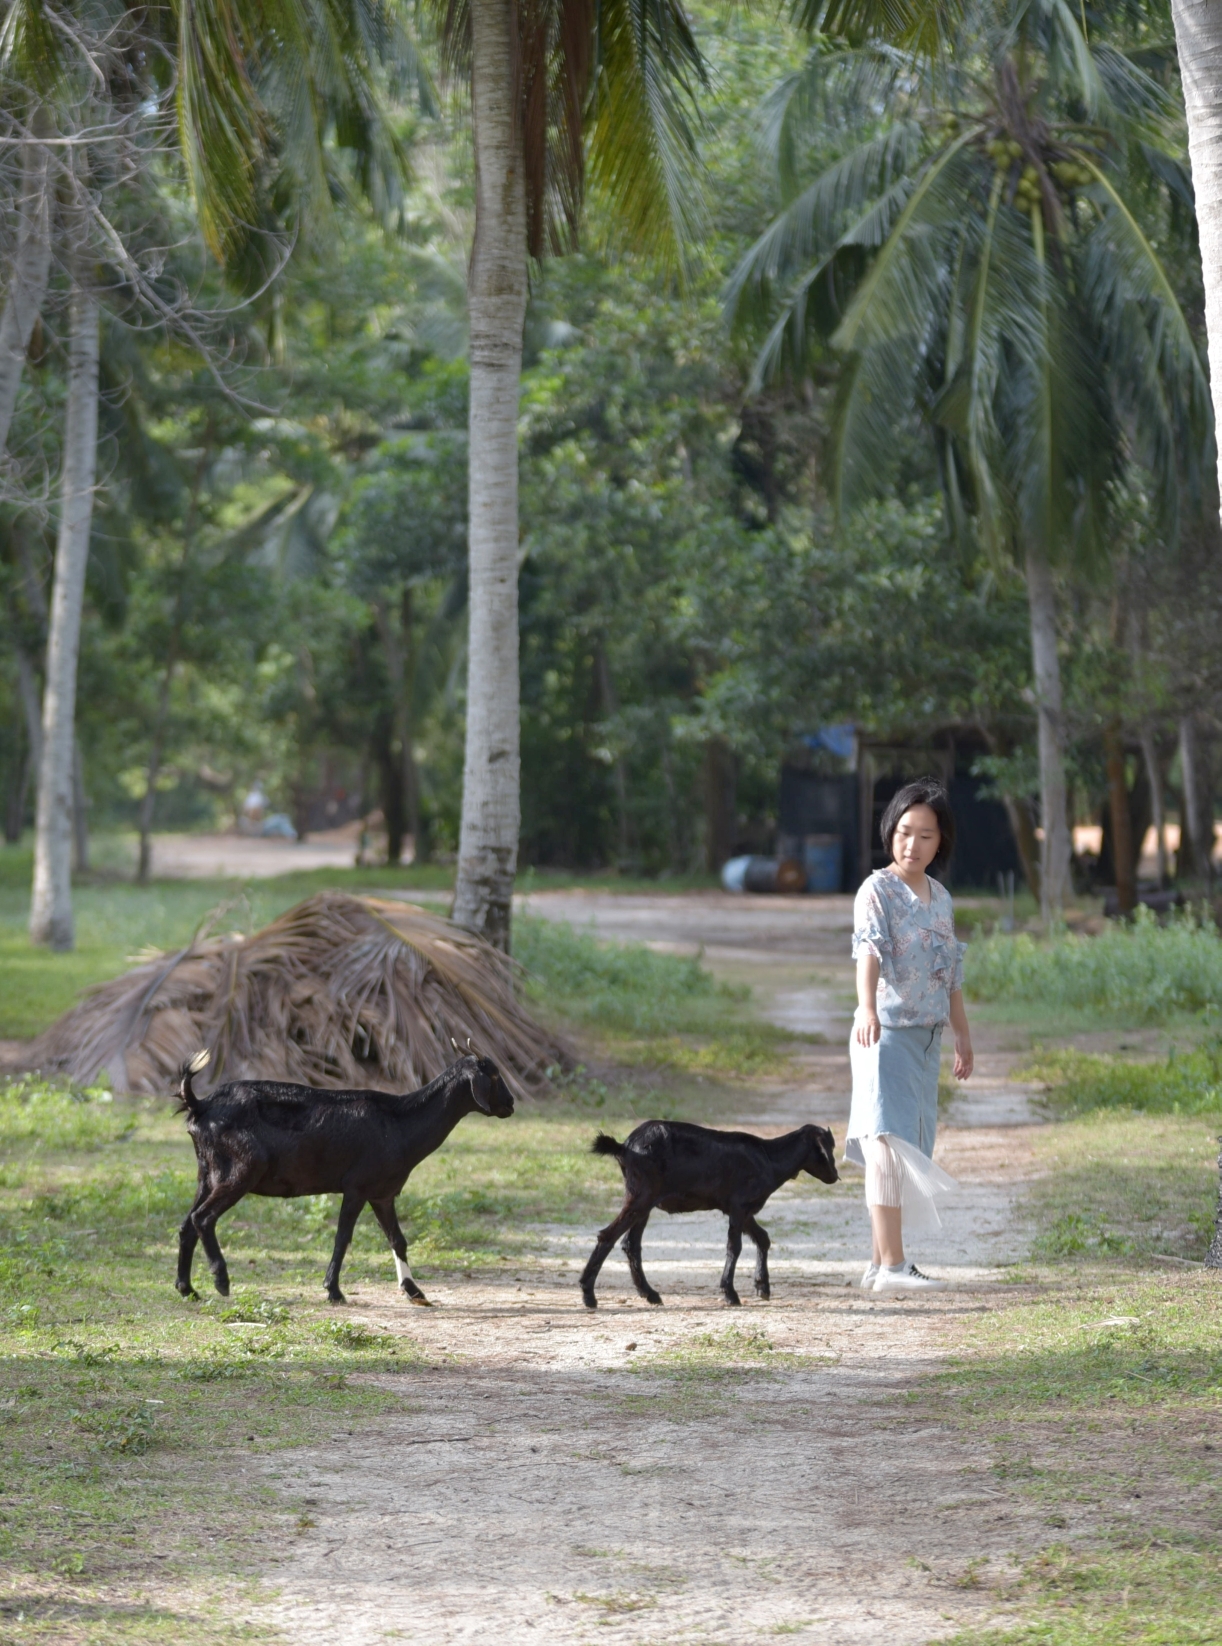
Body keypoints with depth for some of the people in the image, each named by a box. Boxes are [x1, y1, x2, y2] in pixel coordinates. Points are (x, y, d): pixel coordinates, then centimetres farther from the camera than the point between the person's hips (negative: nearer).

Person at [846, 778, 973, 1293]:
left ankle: (881, 1263, 15)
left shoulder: (941, 898, 13)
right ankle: (891, 1264, -20)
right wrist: (867, 1008, -43)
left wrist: (963, 1035, 25)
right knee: (889, 1143, -15)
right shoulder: (878, 890, -9)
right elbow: (869, 950, -26)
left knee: (911, 1152, 9)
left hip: (927, 1038, 8)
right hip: (885, 1034, -8)